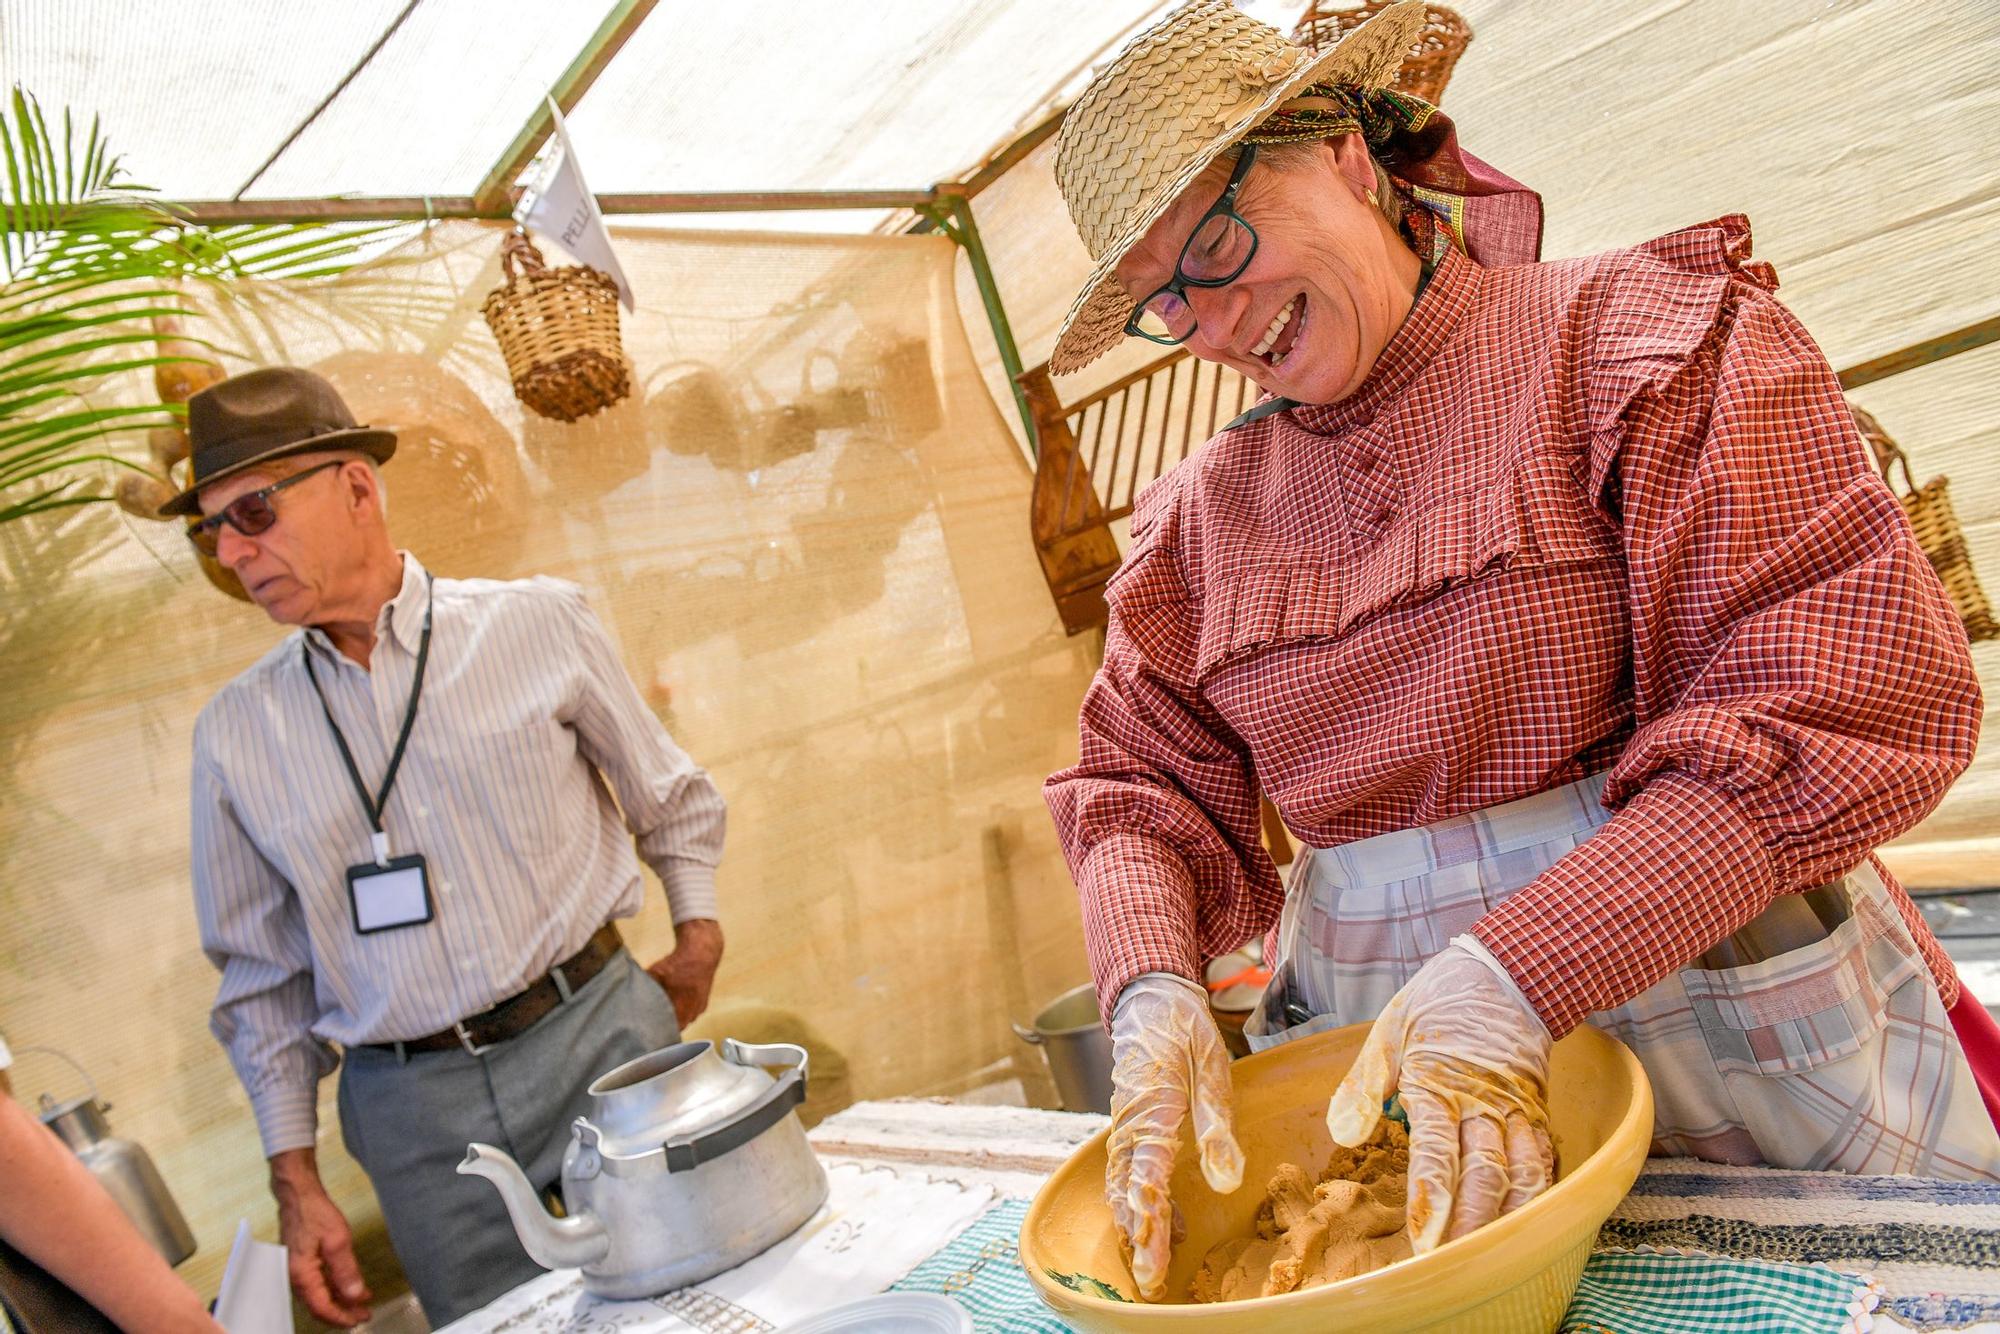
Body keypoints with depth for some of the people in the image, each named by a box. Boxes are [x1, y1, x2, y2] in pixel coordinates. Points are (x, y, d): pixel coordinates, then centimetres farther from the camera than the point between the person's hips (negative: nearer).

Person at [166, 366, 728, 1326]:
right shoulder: (235, 735, 4)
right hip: (414, 1111, 2)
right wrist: (294, 1177, 7)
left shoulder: (539, 624, -2)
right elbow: (261, 973, 10)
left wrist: (697, 932, 3)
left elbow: (669, 797, 10)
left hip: (599, 1034, -1)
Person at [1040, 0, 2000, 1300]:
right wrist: (1149, 983, -14)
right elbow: (1138, 779, 9)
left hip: (1728, 1026, -3)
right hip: (1369, 1043, 4)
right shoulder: (1203, 513, 7)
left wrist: (1518, 976, -25)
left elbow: (1859, 683, -16)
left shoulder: (1627, 330, -7)